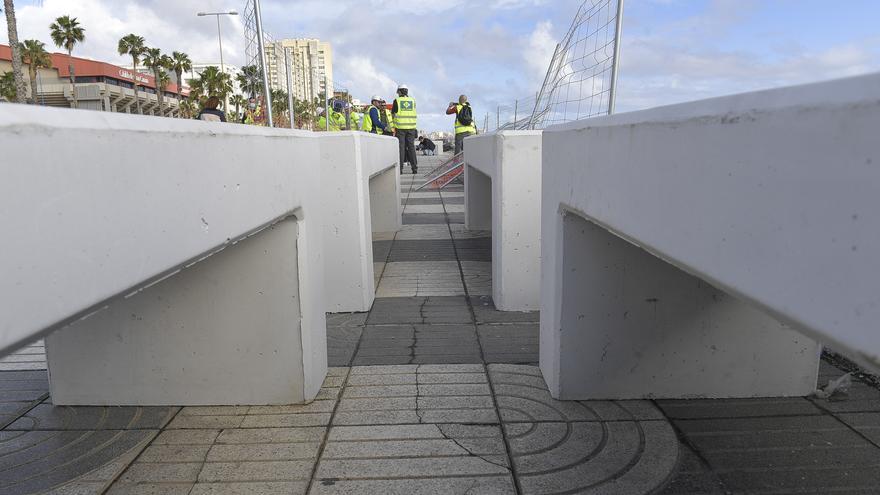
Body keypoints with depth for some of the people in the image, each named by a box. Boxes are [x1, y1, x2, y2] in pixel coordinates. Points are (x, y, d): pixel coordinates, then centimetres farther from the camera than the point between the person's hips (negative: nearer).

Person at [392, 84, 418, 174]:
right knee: (411, 147, 7)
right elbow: (413, 112, 12)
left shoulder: (397, 101, -3)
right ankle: (414, 168, 5)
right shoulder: (412, 100, 5)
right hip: (411, 127, 2)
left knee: (401, 147, 2)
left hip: (400, 127, -2)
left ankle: (400, 168, 0)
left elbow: (393, 113, 4)